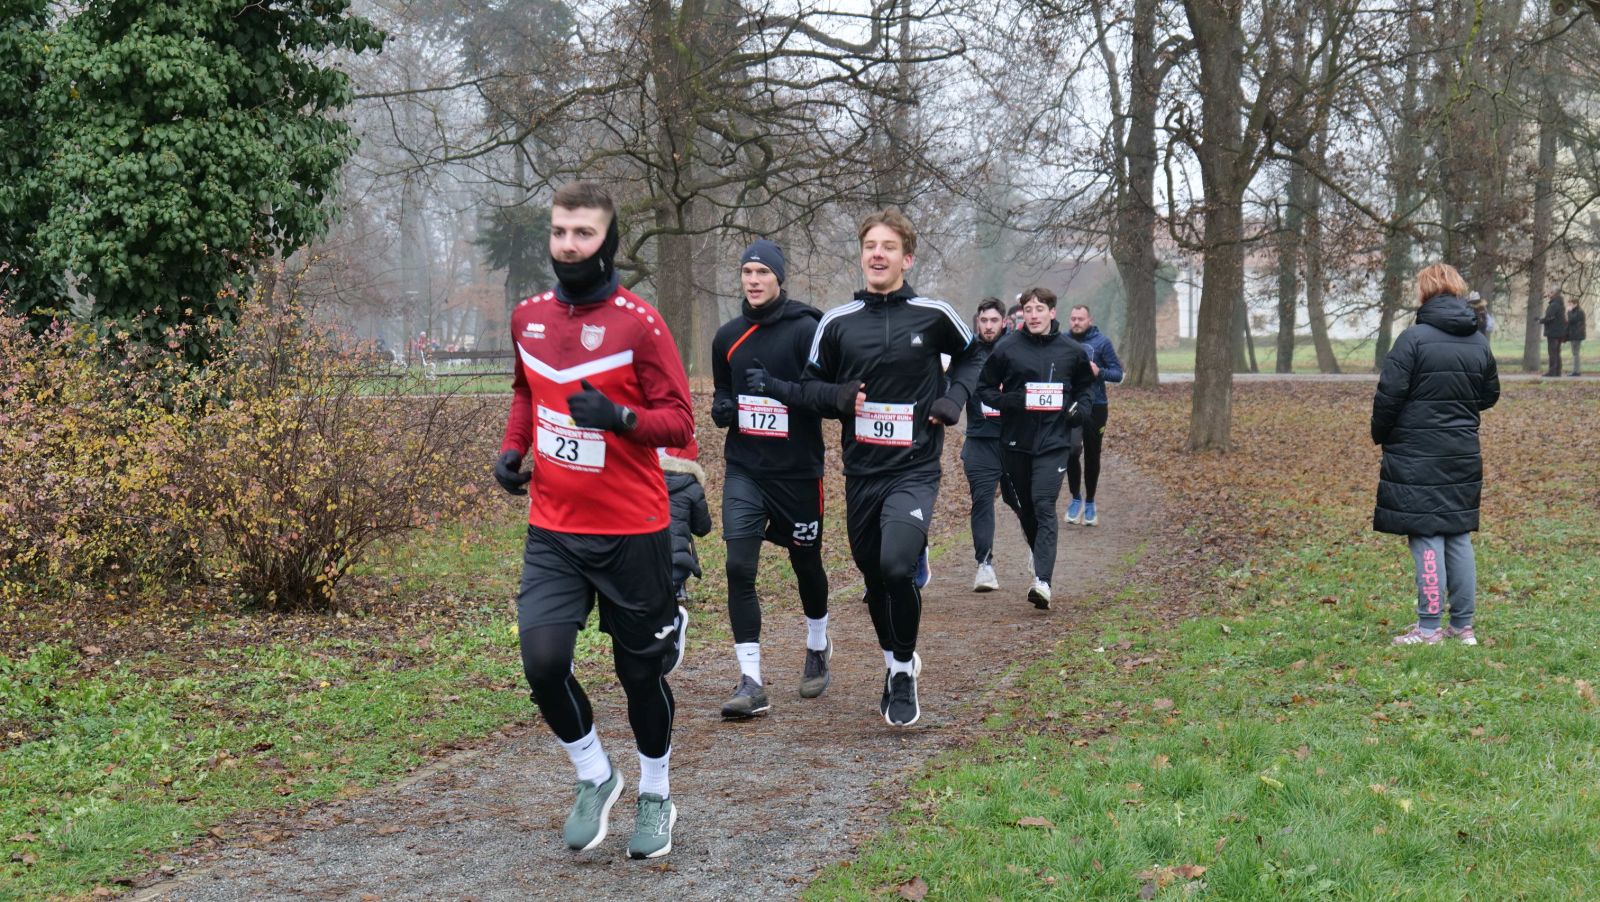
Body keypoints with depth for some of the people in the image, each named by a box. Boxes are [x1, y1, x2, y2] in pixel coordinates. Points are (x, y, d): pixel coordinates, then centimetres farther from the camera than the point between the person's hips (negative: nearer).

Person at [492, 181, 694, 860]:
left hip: (632, 534, -3)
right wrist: (513, 447, 9)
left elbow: (679, 420, -11)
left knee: (640, 671, 8)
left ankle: (655, 798, 31)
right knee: (542, 659, -13)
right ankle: (594, 778, 12)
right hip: (552, 530, 3)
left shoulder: (638, 322, -10)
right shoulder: (528, 317, 6)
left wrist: (619, 417, -29)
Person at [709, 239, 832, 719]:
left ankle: (818, 648, 42)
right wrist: (721, 408, -2)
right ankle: (751, 681, -8)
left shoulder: (806, 329, -8)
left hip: (797, 469, -3)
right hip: (744, 468, 3)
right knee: (739, 567, -10)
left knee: (806, 563, 14)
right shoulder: (728, 336, 8)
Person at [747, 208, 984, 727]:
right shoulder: (837, 323, 2)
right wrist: (839, 397, -12)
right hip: (861, 472, 3)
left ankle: (905, 671, 0)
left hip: (914, 470, -3)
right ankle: (895, 666, 38)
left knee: (897, 565, -23)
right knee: (873, 576, 13)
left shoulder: (933, 315, -2)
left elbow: (972, 354, 17)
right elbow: (811, 388, 9)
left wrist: (954, 398, 1)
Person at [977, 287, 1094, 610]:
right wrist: (1007, 401, -12)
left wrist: (1082, 408, 1)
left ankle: (1043, 581, -23)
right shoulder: (1007, 348, 0)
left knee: (1045, 506, -14)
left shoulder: (1072, 351, 5)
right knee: (1023, 506, 12)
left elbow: (1086, 385, 21)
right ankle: (1041, 557, 37)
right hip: (1015, 441, 2)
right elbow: (985, 387, 7)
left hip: (1054, 441, -2)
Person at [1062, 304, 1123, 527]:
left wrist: (1100, 372, -22)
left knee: (1092, 456, 9)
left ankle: (1089, 503, 24)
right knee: (1071, 452, -14)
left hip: (1095, 407, -1)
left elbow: (1118, 373, -4)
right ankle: (1075, 498, 6)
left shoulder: (1101, 342, -4)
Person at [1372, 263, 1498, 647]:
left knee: (1426, 538, -3)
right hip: (1464, 455, 6)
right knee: (1459, 536, 12)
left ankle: (1429, 629, -2)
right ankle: (1463, 626, 15)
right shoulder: (1479, 343, 6)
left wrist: (1381, 435, 3)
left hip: (1417, 456, -6)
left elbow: (1389, 395, -12)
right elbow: (1489, 395, 16)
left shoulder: (1414, 338, -13)